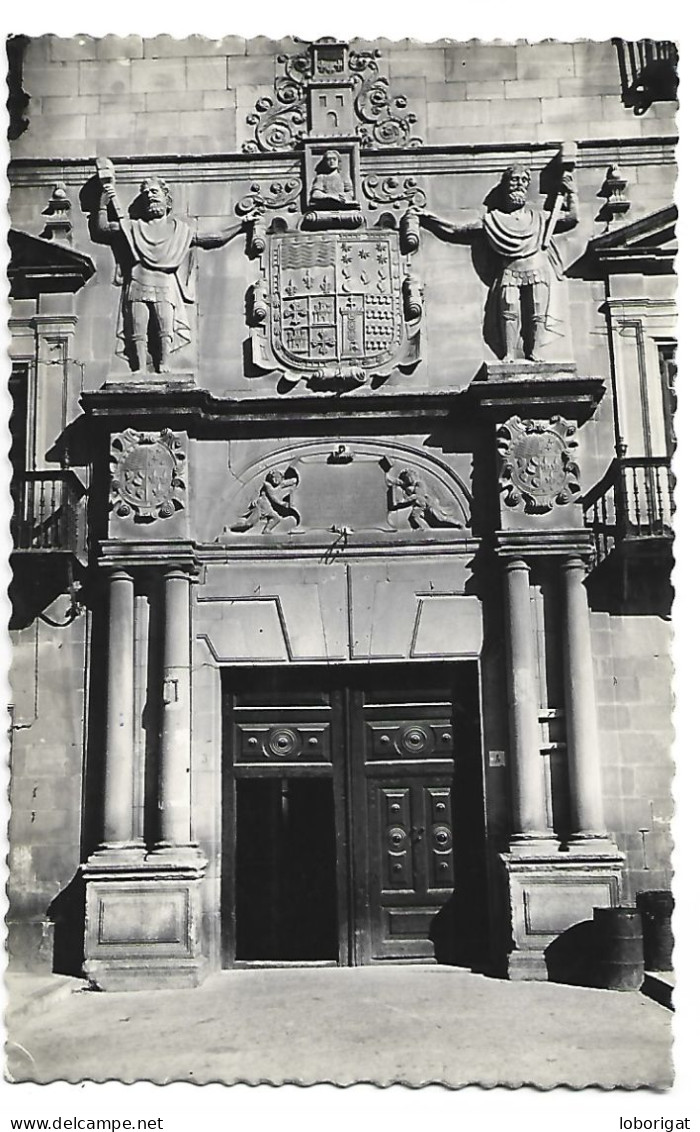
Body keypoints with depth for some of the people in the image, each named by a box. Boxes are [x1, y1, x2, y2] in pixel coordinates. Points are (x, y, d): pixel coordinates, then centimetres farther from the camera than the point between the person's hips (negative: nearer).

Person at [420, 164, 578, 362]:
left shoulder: (538, 216, 22)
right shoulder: (493, 219, 16)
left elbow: (572, 218, 23)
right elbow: (456, 231, 16)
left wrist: (570, 192, 19)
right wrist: (428, 219, 12)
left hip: (537, 271, 2)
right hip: (509, 271, -1)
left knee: (537, 314, -8)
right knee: (509, 312, -18)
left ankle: (534, 353, -2)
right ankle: (508, 354, -16)